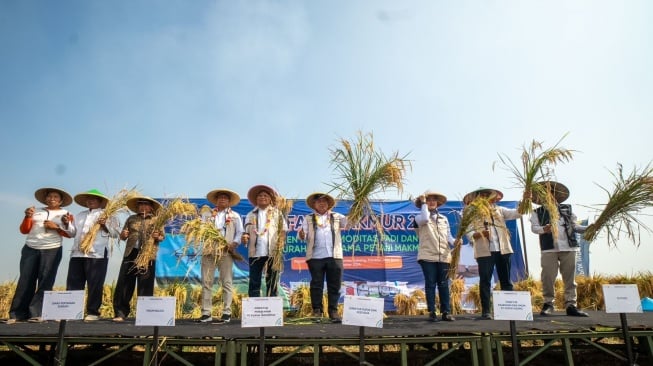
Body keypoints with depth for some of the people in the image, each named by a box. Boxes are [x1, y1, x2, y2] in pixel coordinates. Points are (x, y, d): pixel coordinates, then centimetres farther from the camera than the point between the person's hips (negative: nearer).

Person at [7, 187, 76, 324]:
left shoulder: (65, 214, 8)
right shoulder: (36, 211, 14)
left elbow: (71, 233, 0)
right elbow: (24, 230, 10)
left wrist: (56, 227, -13)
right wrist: (28, 217, -6)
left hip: (52, 251, -2)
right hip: (30, 249, 2)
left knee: (45, 282, -5)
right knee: (25, 281, 0)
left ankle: (37, 314, -3)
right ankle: (17, 314, 5)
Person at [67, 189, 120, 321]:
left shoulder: (108, 215, 5)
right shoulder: (80, 215, 23)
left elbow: (116, 233, -2)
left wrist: (105, 224, -16)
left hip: (97, 255, -5)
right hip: (77, 254, 6)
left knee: (95, 285, -2)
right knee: (73, 284, 5)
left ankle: (93, 312, 5)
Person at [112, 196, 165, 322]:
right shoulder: (131, 219, 16)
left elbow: (163, 236, 5)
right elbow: (122, 236, 17)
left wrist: (157, 237, -17)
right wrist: (123, 235, -5)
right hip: (131, 253, 3)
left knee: (145, 285, 1)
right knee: (124, 283, 1)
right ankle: (120, 313, 9)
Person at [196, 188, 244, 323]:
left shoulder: (235, 216, 14)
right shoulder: (208, 215, 18)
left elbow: (240, 233, 6)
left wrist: (234, 243, -10)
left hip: (226, 252, -2)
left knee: (227, 282, 0)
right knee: (206, 282, 1)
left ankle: (226, 312, 5)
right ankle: (206, 313, 6)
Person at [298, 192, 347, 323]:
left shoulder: (336, 217, 15)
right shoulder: (308, 218, 13)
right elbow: (302, 235, 3)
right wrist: (301, 235, -21)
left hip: (334, 256, 1)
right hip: (315, 257, -1)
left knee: (334, 285, 4)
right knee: (316, 285, 4)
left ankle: (333, 311, 13)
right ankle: (317, 310, 13)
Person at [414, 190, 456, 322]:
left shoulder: (444, 218, 19)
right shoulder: (420, 217, 5)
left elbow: (448, 236, 14)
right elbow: (425, 219, -20)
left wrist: (455, 243, -7)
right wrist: (423, 204, -8)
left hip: (444, 257, 4)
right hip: (427, 256, -4)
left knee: (444, 285, 5)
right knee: (430, 284, -1)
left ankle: (446, 312, 10)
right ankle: (432, 312, 6)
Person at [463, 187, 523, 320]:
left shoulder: (499, 210, 15)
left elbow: (517, 213, 4)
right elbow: (469, 234, -3)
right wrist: (480, 233, -24)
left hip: (503, 250, 4)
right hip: (484, 251, -3)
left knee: (506, 280, 8)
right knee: (485, 281, -4)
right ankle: (485, 311, 1)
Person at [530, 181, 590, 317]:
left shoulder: (567, 209, 18)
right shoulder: (537, 212, 12)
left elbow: (574, 226, 16)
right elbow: (533, 227, 0)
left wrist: (588, 229, -1)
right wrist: (543, 229, -21)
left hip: (568, 247, 2)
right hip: (549, 249, -2)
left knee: (569, 277, 3)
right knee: (548, 277, -4)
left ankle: (570, 305, 8)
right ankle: (548, 303, 6)